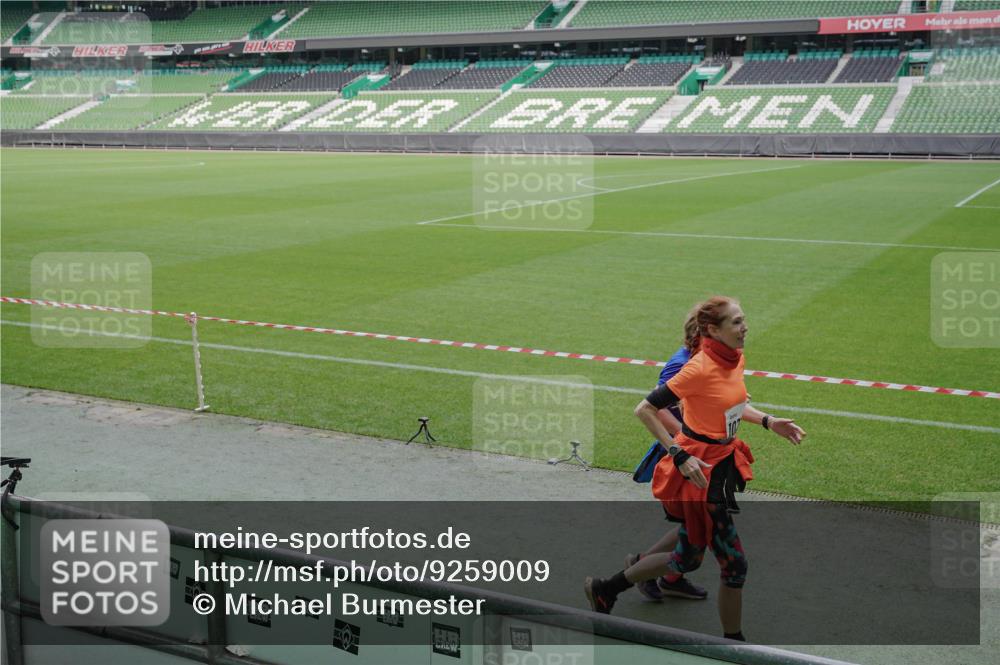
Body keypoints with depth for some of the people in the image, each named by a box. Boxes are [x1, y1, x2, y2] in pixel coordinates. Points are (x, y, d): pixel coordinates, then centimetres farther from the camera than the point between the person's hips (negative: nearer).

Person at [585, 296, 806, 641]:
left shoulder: (735, 358, 3)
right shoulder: (701, 368, -22)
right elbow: (646, 410, -20)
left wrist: (768, 421, 10)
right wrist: (679, 455, -22)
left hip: (722, 463, 9)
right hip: (700, 469, -9)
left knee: (688, 558, 18)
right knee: (734, 563, 1)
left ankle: (604, 589, 32)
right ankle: (733, 641, 20)